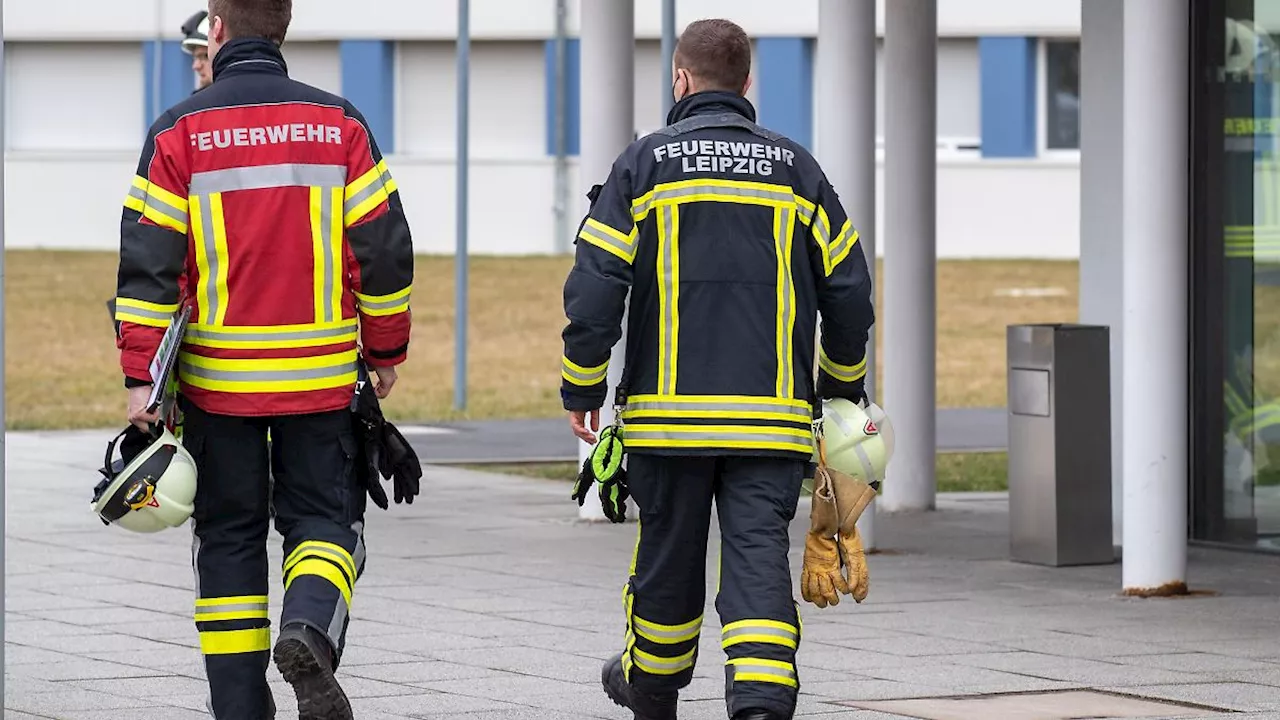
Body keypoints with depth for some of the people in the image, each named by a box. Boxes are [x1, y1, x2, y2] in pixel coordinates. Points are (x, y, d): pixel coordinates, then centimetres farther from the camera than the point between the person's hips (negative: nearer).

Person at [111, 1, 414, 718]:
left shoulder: (180, 132, -3)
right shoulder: (339, 123, 1)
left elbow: (148, 262, -6)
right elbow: (385, 248, 2)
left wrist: (142, 376, -4)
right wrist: (386, 350, 13)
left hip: (218, 380, 0)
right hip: (321, 376, 0)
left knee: (230, 537, 10)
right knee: (325, 518, 9)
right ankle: (309, 630, -21)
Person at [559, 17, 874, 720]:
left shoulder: (644, 163, 0)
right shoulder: (795, 168, 7)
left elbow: (594, 284, -6)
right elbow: (847, 287, 9)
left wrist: (582, 386, 5)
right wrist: (842, 384, 23)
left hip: (669, 409, 0)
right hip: (771, 414, 1)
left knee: (668, 553, 15)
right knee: (759, 556, -4)